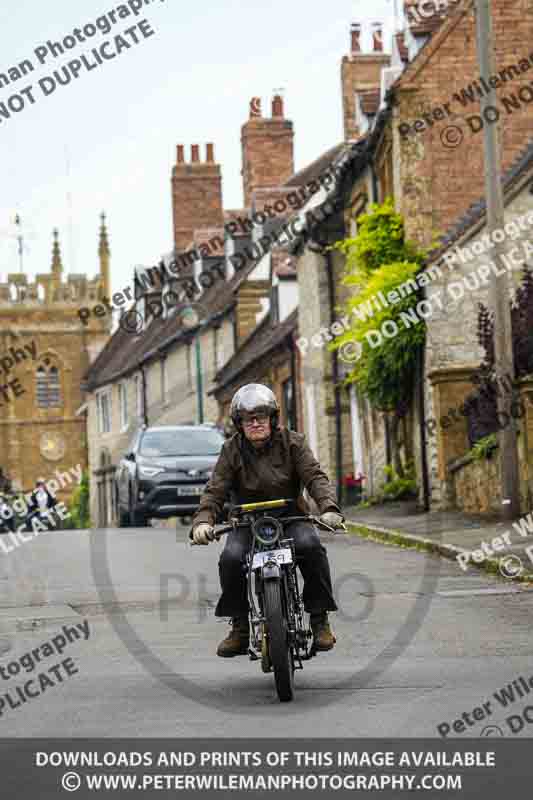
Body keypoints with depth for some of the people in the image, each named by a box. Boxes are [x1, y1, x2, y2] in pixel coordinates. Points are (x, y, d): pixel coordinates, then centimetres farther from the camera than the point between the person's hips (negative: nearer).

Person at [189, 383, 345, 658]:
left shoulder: (292, 442, 0)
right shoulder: (232, 450, 1)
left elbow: (315, 477, -10)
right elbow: (215, 491, -7)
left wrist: (328, 507, -31)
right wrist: (202, 521, -27)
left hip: (291, 517, 0)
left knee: (310, 545, -32)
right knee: (231, 558, -29)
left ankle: (320, 619, -18)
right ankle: (240, 626, -9)